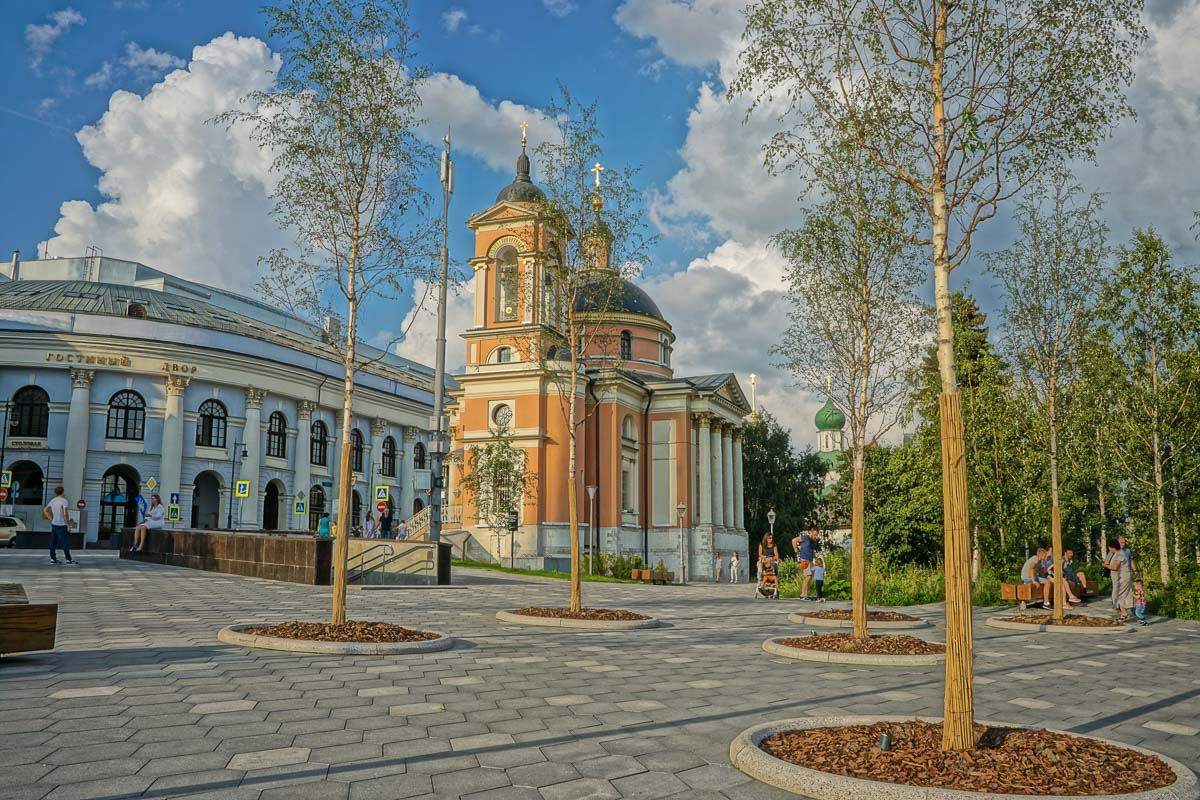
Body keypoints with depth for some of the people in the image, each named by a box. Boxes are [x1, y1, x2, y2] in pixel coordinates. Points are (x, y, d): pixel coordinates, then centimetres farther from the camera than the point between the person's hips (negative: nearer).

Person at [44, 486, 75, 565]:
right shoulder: (64, 501, -14)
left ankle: (53, 559, 14)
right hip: (62, 526, -8)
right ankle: (69, 559, -2)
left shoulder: (52, 501, 9)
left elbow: (45, 510, 20)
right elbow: (65, 514, -20)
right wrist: (68, 525, -16)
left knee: (53, 542, 10)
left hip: (54, 525, 8)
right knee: (65, 543, -4)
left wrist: (52, 519, 19)